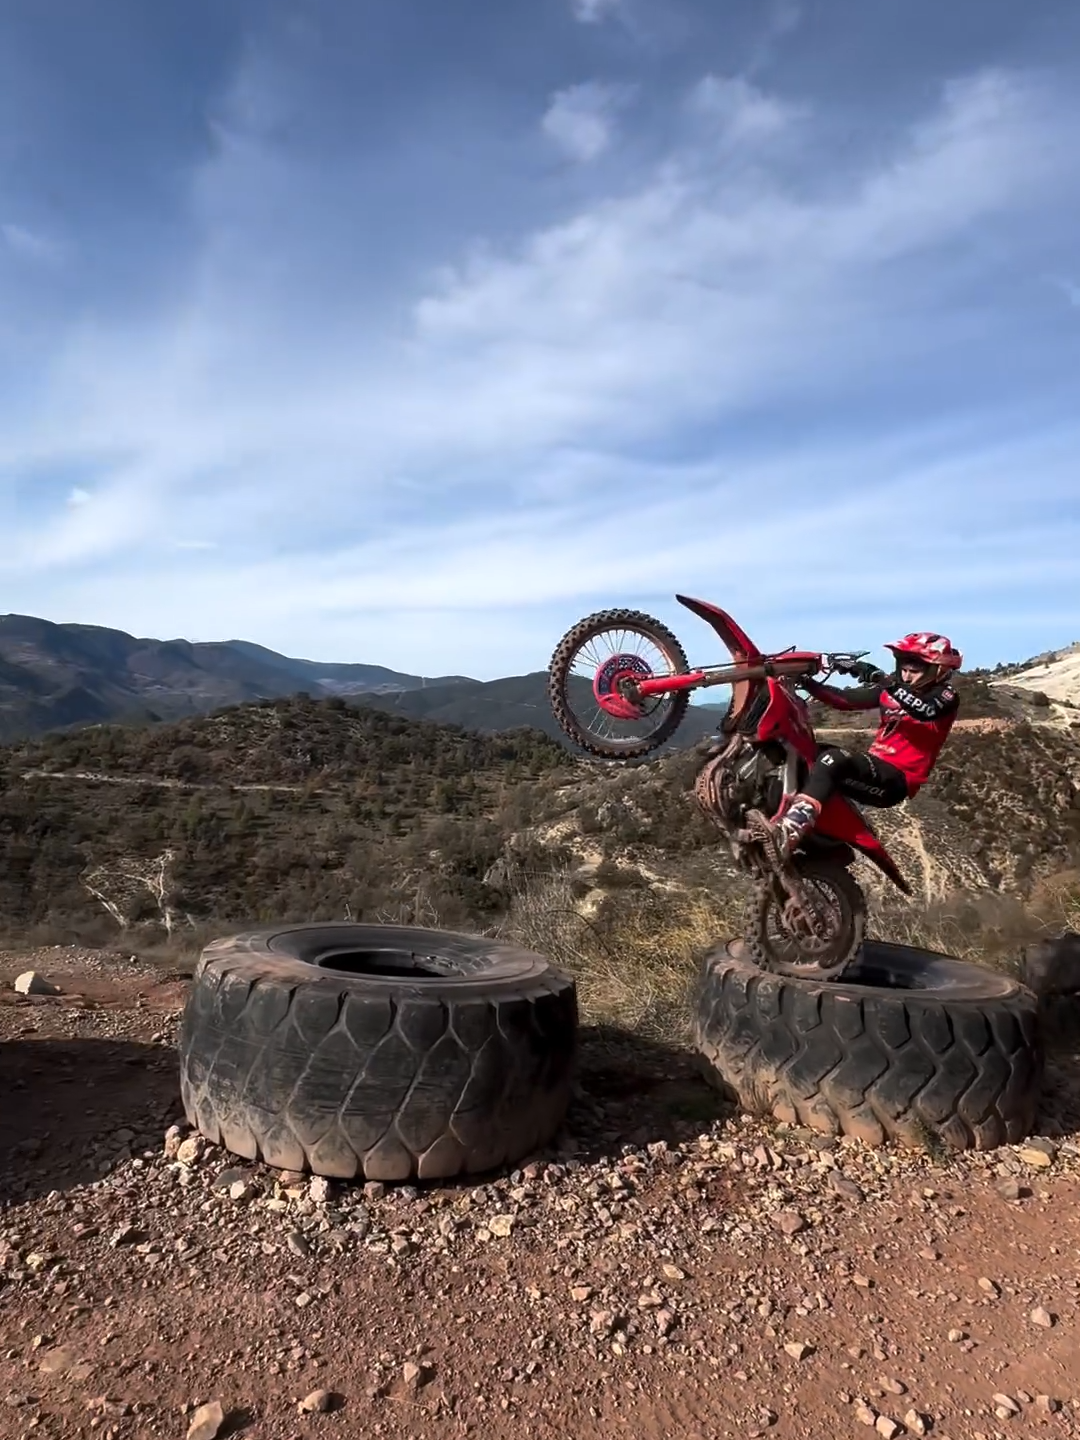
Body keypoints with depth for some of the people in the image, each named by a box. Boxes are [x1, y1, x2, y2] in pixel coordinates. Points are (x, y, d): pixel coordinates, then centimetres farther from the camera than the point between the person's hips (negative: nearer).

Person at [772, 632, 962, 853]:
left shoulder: (946, 697, -1)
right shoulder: (891, 688, 18)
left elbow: (924, 711, -25)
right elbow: (845, 699, 9)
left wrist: (885, 681, -37)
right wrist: (806, 682, -6)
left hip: (896, 778, -8)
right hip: (874, 766, 8)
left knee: (835, 759, -34)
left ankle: (791, 828, -52)